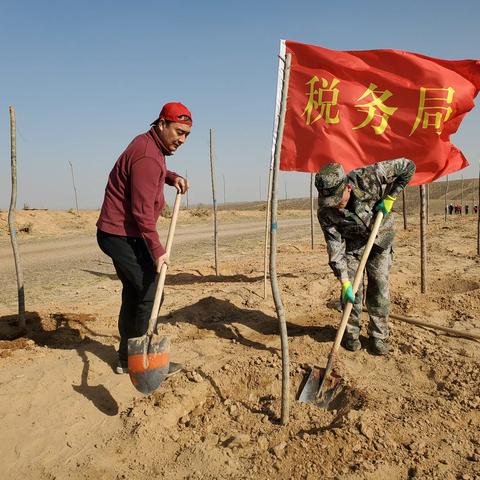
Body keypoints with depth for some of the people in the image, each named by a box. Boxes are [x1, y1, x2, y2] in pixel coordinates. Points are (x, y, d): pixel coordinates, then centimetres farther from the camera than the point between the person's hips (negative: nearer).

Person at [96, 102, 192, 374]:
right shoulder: (147, 156, -21)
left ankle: (127, 359, 26)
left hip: (120, 236, 11)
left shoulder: (151, 146, 10)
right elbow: (142, 211, -23)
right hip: (123, 236, -11)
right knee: (150, 294, -7)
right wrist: (157, 250, -20)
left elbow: (155, 173, 33)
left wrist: (173, 177, 13)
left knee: (134, 295, 15)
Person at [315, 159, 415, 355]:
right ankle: (351, 333, 14)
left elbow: (408, 166, -21)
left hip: (379, 238, 0)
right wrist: (344, 282, -30)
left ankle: (379, 336, 14)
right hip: (352, 243, 0)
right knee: (352, 288, -5)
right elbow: (335, 247, -26)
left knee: (379, 287, 0)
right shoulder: (325, 212, -28)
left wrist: (390, 198, -22)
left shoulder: (368, 177, -33)